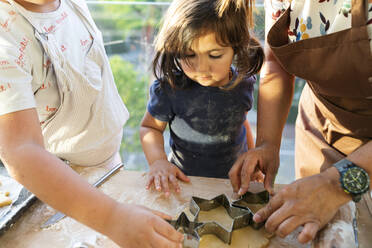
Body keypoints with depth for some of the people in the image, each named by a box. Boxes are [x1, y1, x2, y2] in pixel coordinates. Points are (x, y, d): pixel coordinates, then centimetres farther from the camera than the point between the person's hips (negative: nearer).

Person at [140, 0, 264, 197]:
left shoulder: (243, 83, -9)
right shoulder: (169, 88, -22)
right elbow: (150, 127, -7)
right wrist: (158, 160, -25)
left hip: (236, 180, 2)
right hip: (186, 182, -1)